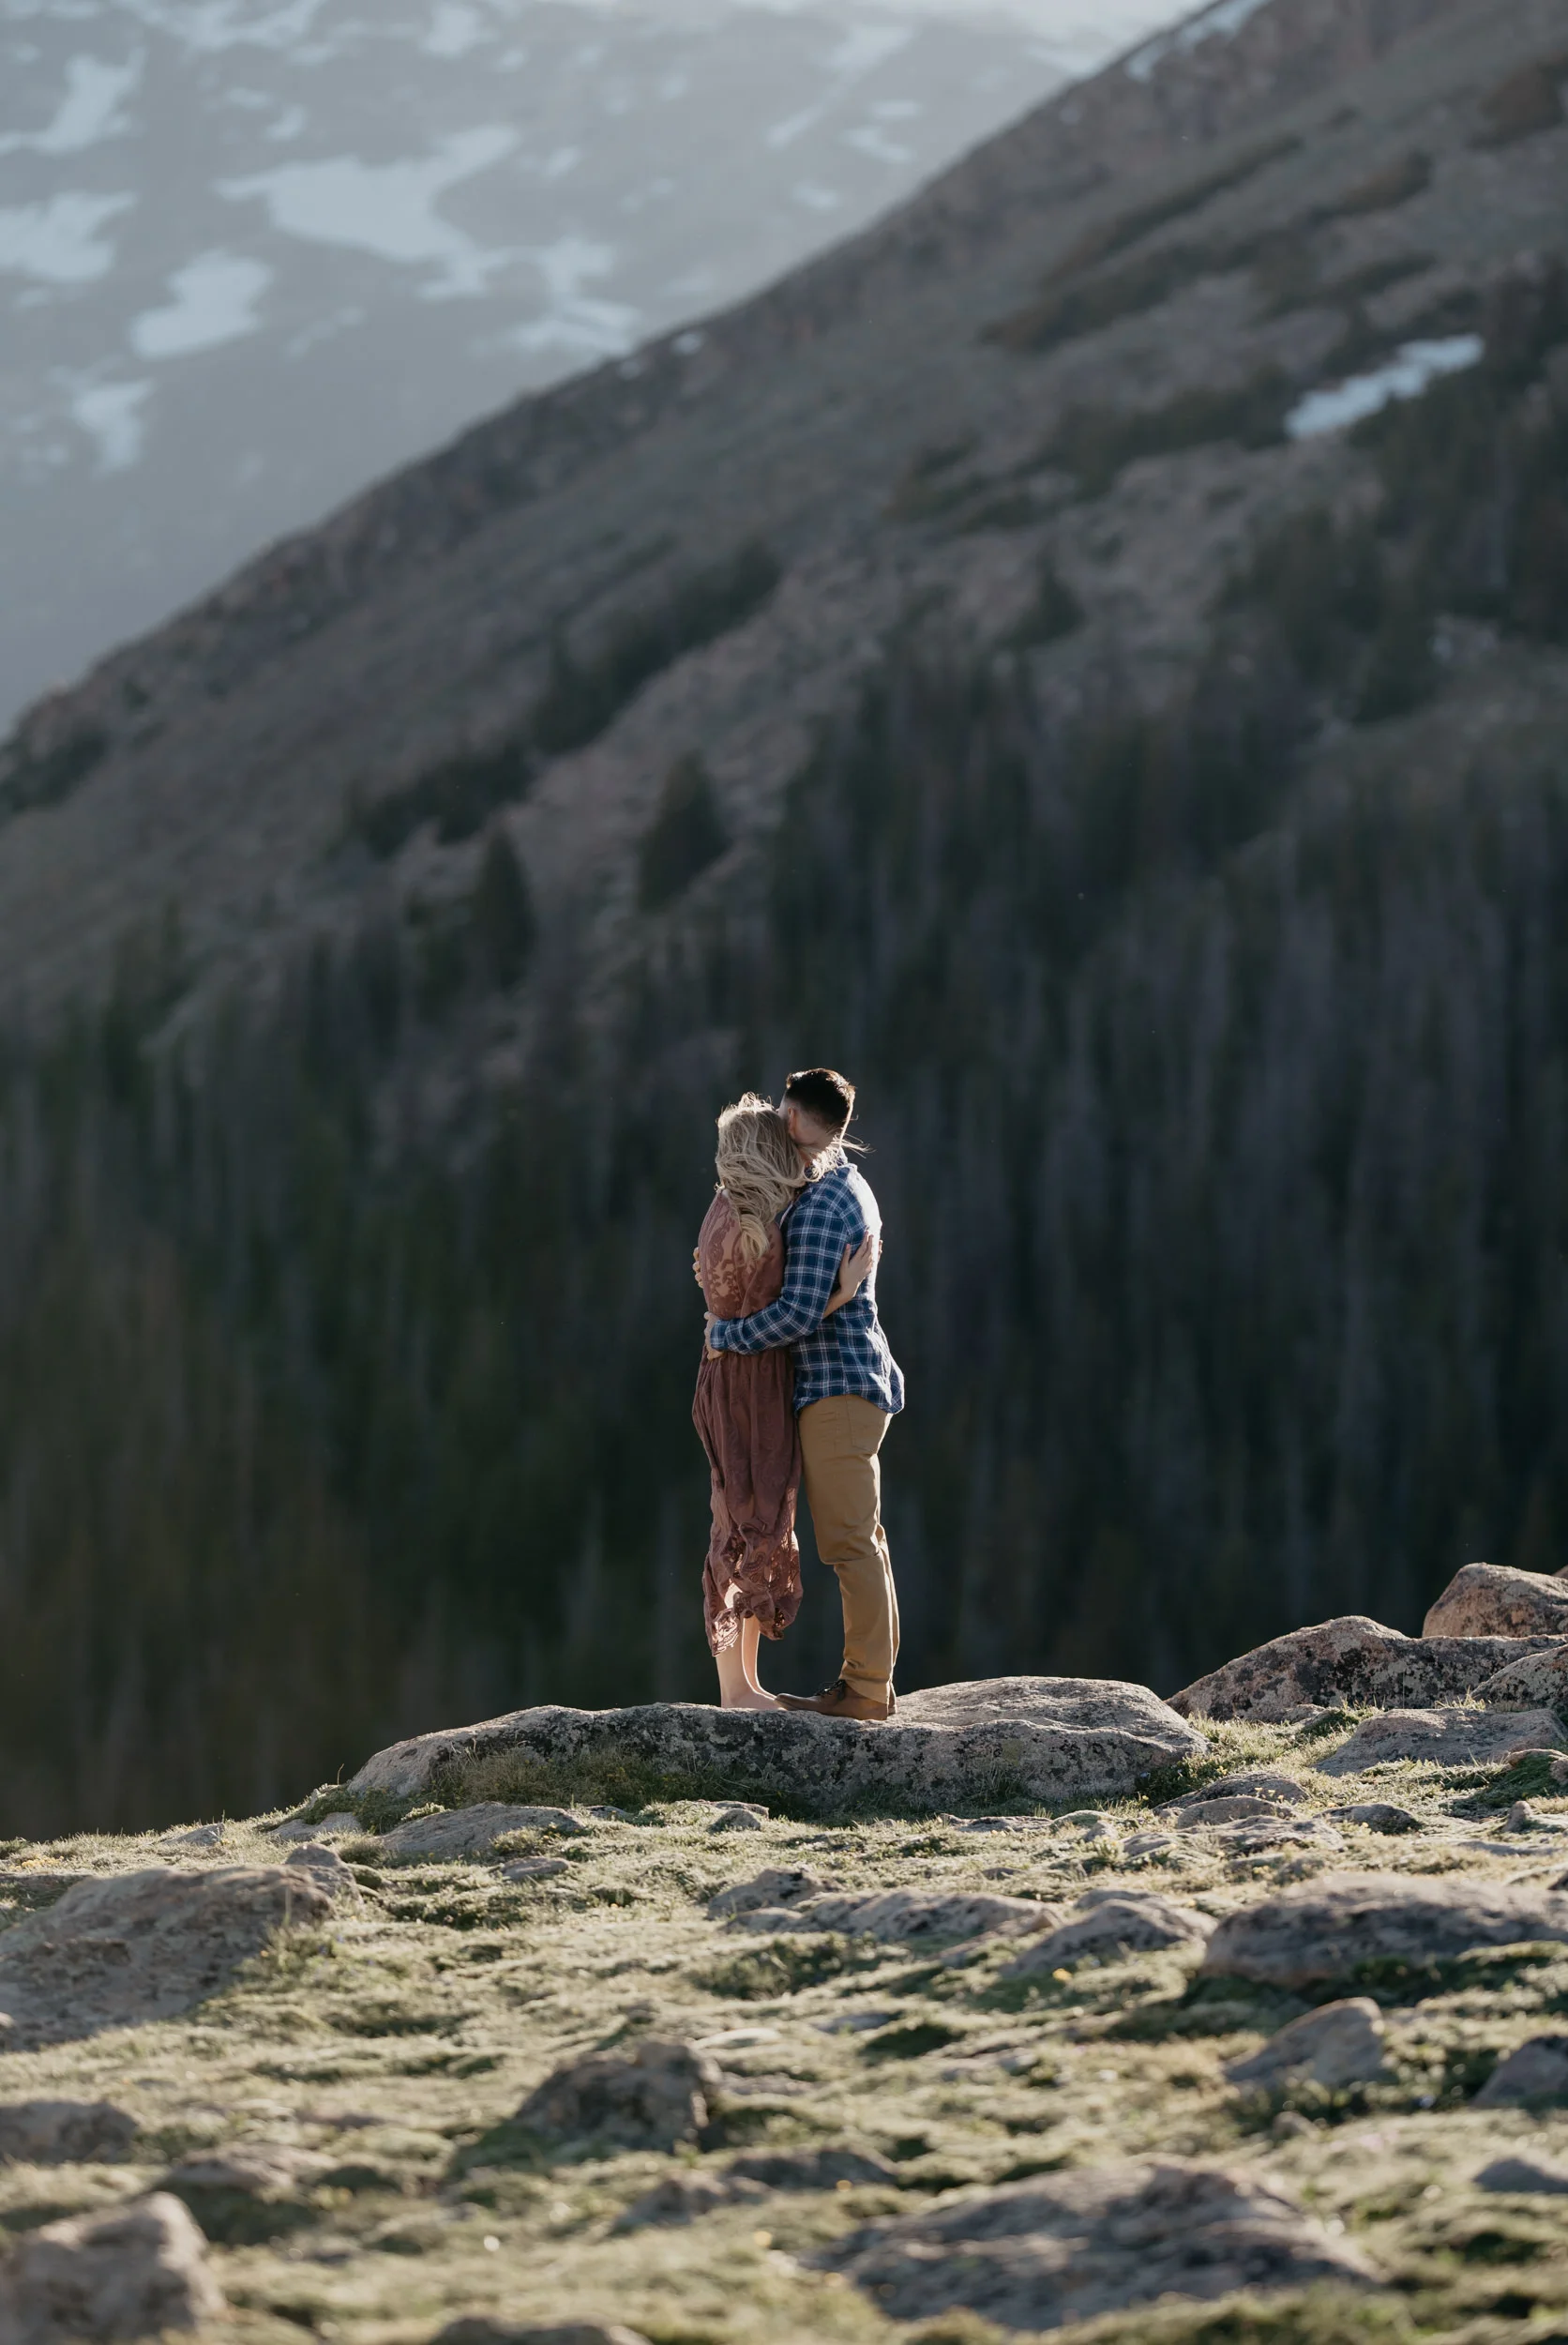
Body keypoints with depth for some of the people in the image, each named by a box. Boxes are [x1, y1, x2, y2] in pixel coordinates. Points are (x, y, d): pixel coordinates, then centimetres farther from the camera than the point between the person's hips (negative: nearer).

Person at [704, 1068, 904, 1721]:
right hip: (856, 1380, 10)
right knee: (862, 1540, 11)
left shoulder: (820, 1204, -17)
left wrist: (725, 1334, -9)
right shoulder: (854, 1189, 16)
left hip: (838, 1387, -10)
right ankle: (869, 1680, 14)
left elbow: (800, 1312, -24)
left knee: (849, 1543, -10)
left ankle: (866, 1689, -10)